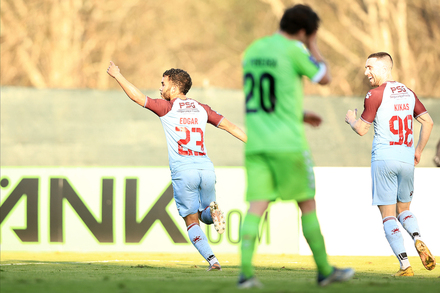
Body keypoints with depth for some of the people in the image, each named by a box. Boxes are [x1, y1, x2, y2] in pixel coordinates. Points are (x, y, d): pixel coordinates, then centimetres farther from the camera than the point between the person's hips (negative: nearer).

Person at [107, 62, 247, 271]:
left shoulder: (167, 107, 1)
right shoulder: (201, 109, 14)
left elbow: (137, 97, 1)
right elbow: (229, 126, 9)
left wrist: (117, 75, 12)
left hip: (182, 170, -4)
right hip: (205, 167, 4)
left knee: (191, 221, 3)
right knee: (205, 216, 22)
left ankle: (212, 259, -17)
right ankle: (211, 210, -15)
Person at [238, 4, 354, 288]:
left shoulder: (252, 50, 13)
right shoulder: (293, 50, -9)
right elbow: (325, 77, 2)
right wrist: (312, 45, 11)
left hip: (255, 144, 5)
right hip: (287, 143, -5)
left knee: (257, 205, -3)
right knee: (307, 203, 8)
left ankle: (245, 270, -18)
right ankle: (324, 270, 15)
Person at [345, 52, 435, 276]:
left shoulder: (375, 95, -8)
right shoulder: (408, 94, 11)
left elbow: (361, 129, -6)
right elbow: (428, 122, 12)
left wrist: (351, 119, 15)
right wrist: (418, 150, 21)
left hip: (384, 159, -6)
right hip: (407, 161, 6)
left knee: (388, 215, -1)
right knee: (403, 209, 20)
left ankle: (405, 265, -12)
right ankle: (418, 240, -10)